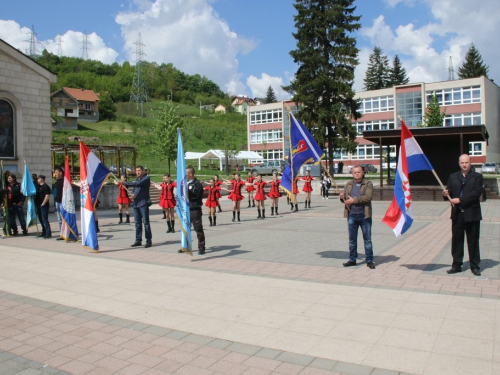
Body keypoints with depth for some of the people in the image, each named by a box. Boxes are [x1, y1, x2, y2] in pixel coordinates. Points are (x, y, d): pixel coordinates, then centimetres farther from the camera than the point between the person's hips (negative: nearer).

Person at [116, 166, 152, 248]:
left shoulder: (146, 178, -4)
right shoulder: (137, 180, 22)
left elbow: (138, 184, -19)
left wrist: (124, 183, -22)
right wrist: (132, 194, 1)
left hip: (143, 203, -8)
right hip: (136, 203, 8)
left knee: (146, 222, -7)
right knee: (137, 223, 8)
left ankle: (149, 241, -4)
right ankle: (138, 240, 13)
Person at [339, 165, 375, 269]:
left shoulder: (368, 184, -1)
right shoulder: (349, 184, 13)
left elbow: (368, 197, -16)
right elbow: (345, 198, 15)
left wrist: (354, 200, -18)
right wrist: (342, 197, -9)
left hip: (364, 216, -4)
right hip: (351, 216, 4)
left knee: (367, 239, 4)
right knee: (352, 239, 10)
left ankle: (369, 260, 12)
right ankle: (352, 259, 20)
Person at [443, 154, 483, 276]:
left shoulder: (477, 176, 1)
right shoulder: (452, 177, 12)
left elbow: (476, 193, -11)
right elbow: (450, 192, 8)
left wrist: (460, 200, -18)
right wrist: (447, 193, -16)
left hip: (472, 214, -3)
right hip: (457, 214, 3)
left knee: (473, 241, 5)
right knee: (456, 240, 7)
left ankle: (475, 266, 15)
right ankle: (457, 265, 15)